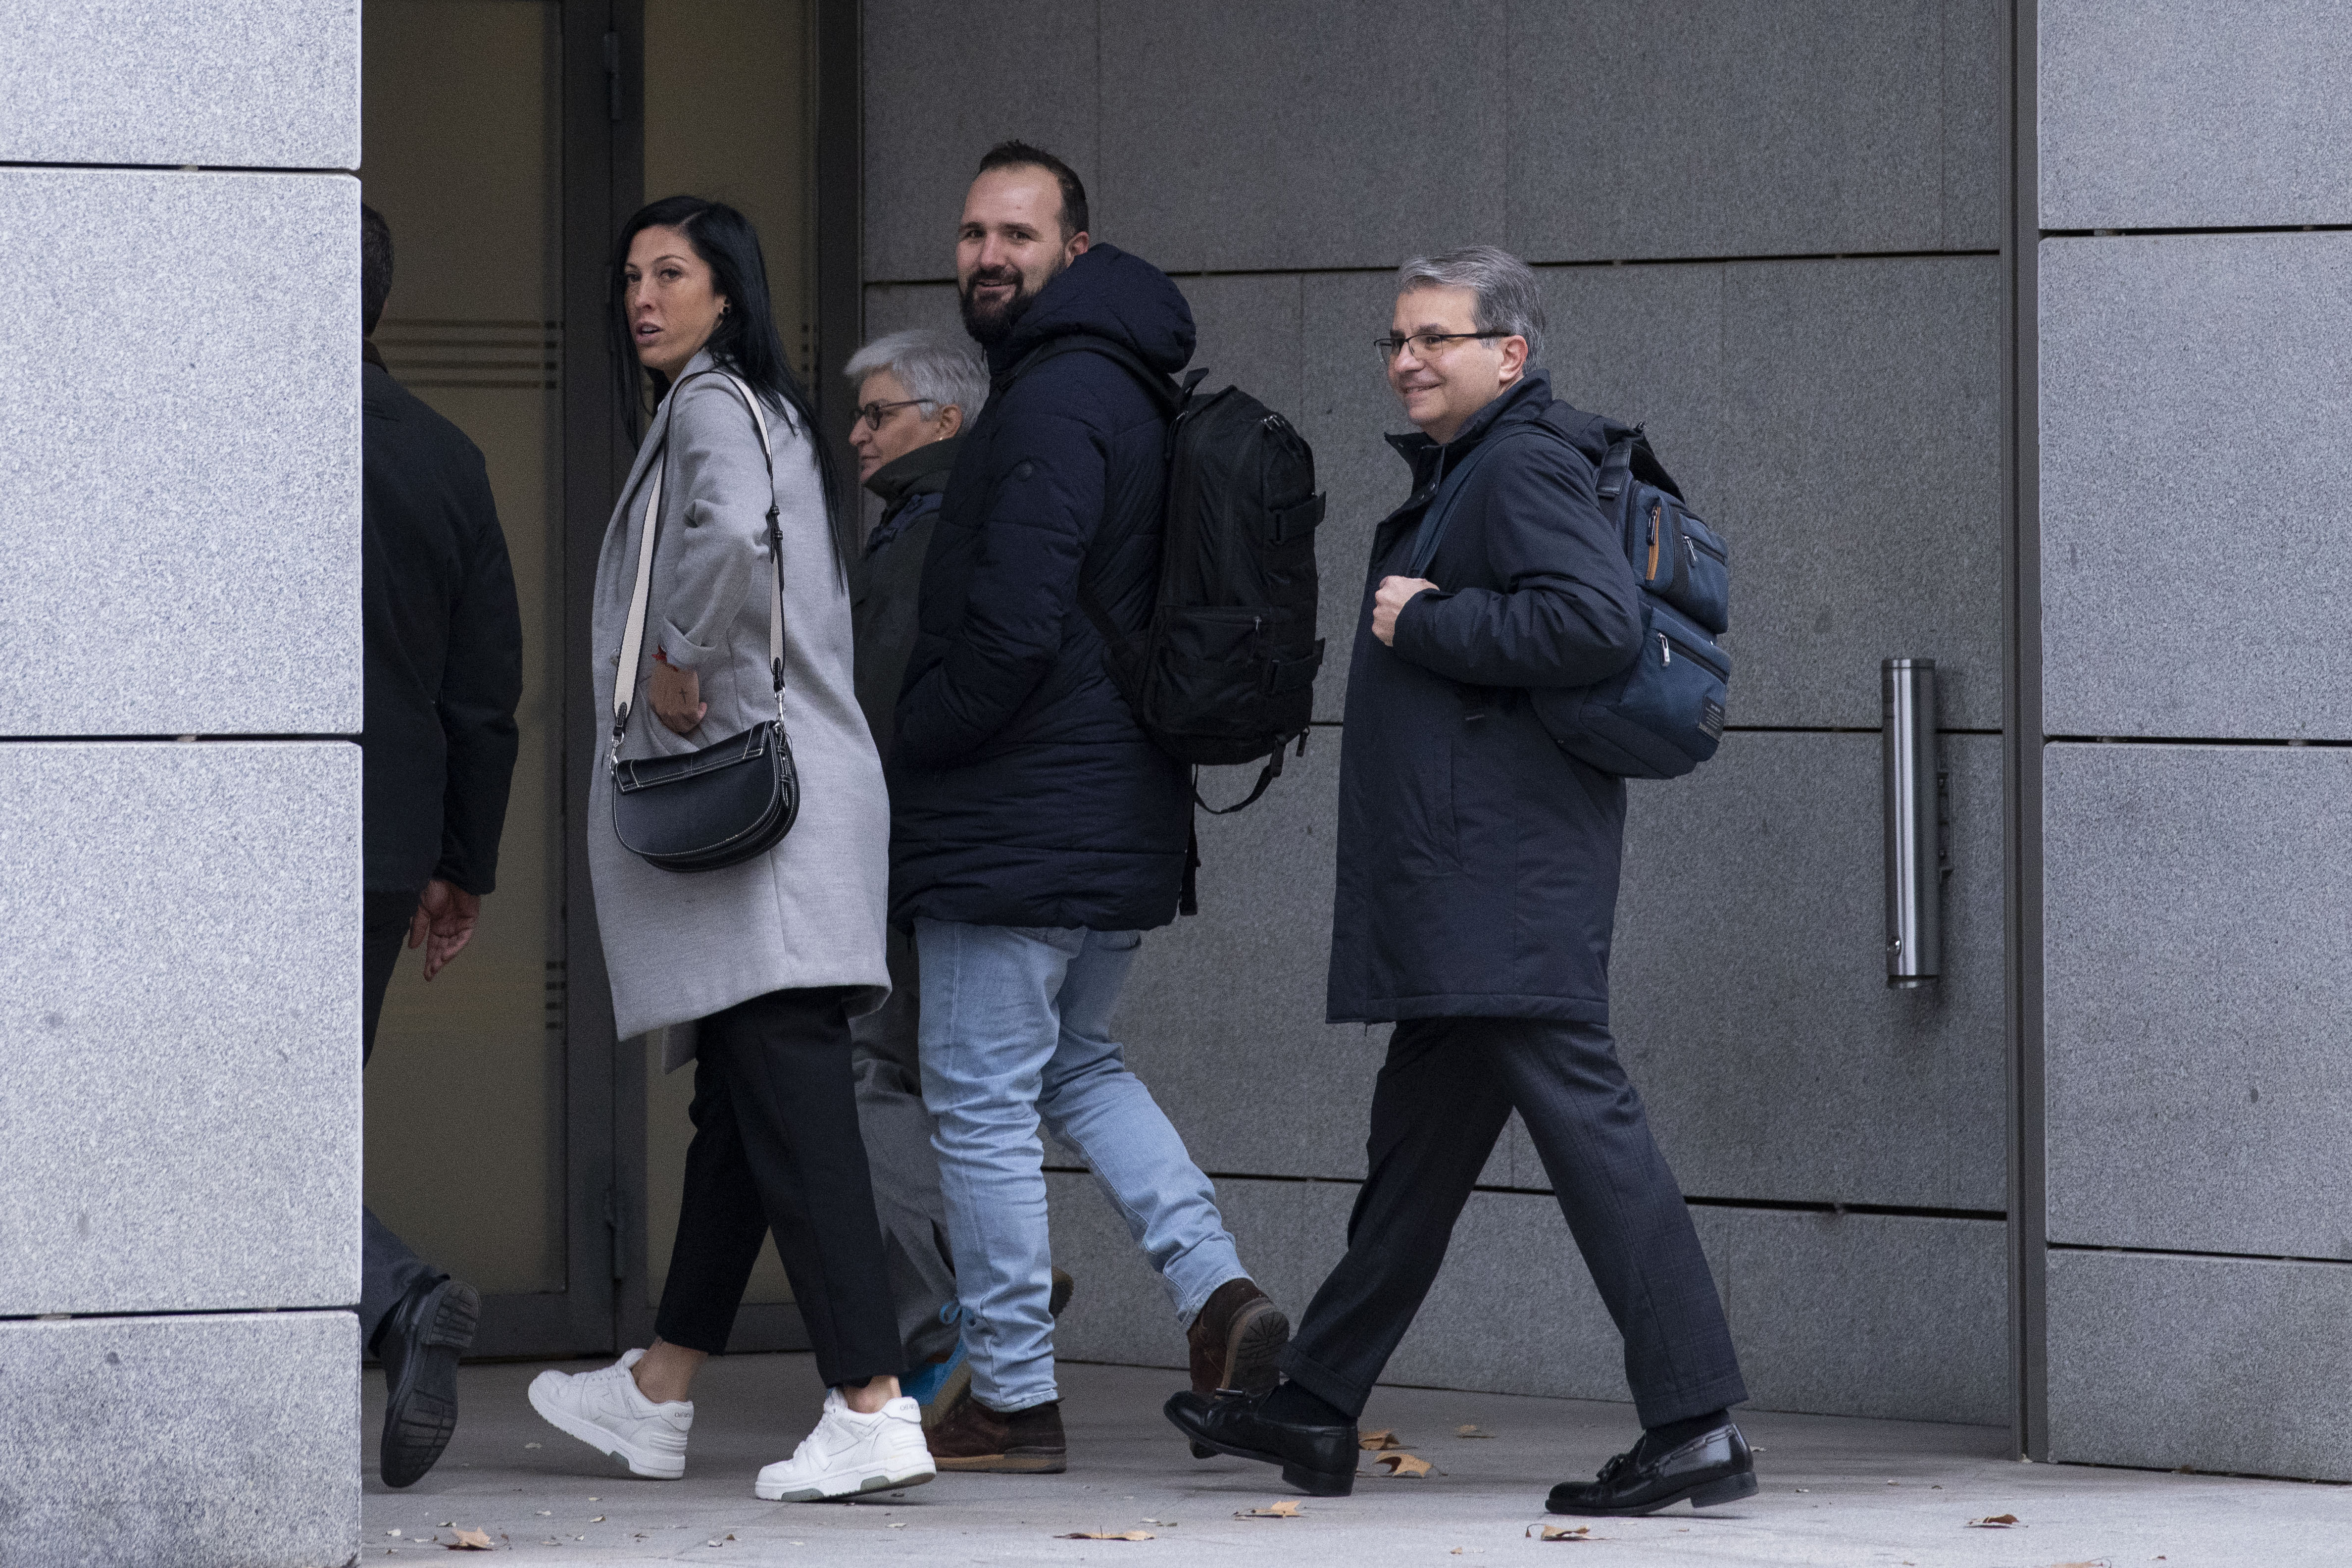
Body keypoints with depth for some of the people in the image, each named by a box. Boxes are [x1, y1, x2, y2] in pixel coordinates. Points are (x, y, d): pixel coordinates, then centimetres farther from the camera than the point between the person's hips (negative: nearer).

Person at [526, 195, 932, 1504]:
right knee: (741, 1101, 16)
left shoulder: (711, 404, -9)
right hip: (785, 786, 10)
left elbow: (729, 531, -30)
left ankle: (874, 1407, -22)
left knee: (791, 1099, -15)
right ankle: (658, 1396, 26)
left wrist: (681, 667, -17)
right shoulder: (772, 410, 20)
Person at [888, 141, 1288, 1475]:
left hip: (1017, 821, -10)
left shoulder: (1050, 408, -18)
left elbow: (1011, 633, -25)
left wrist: (908, 747, -9)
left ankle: (1015, 1399, 5)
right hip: (1127, 815, 10)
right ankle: (1219, 1290, 8)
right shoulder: (1134, 390, 13)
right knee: (1076, 1063, 24)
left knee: (981, 1102, 0)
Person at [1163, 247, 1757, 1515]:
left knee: (1583, 1117, -14)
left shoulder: (1526, 471, -11)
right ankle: (1316, 1409, 28)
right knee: (1418, 1137, 18)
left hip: (1512, 888, -11)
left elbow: (1596, 622, -25)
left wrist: (1421, 624, -16)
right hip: (1458, 902, 11)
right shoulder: (1457, 477, 21)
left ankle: (1696, 1427, -17)